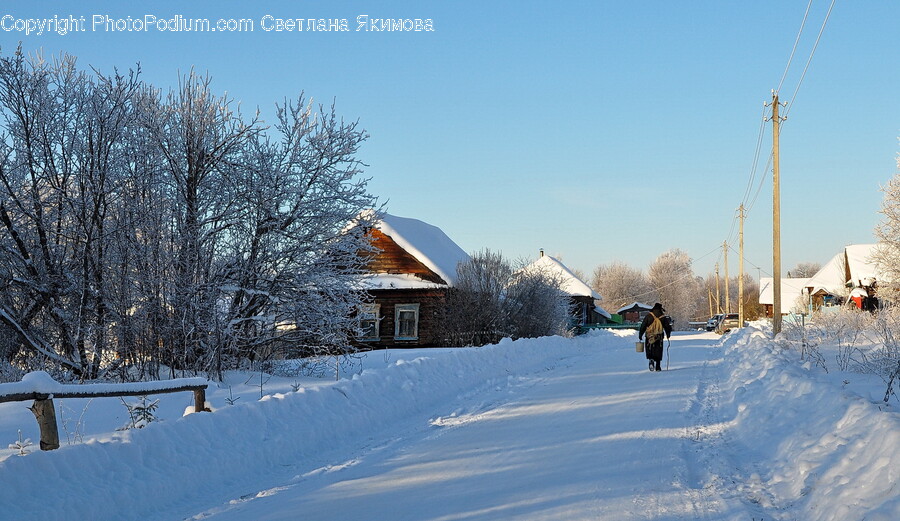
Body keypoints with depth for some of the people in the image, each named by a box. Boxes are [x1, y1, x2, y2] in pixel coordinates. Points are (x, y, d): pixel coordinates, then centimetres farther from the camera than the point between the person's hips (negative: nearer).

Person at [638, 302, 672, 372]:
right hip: (659, 337, 1)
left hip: (649, 337, -1)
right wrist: (668, 335, 28)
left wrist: (640, 335, 5)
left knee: (649, 350, 9)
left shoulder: (648, 316, -1)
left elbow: (643, 326, -2)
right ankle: (658, 367, 7)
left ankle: (651, 359, -20)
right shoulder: (663, 317, 3)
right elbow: (667, 327, 11)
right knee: (658, 352, 9)